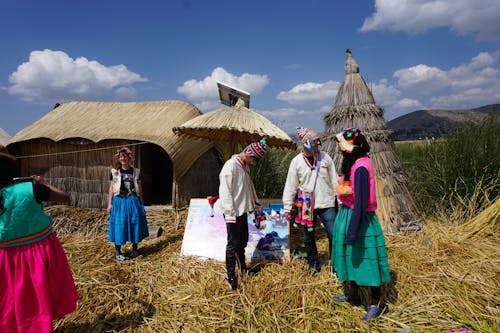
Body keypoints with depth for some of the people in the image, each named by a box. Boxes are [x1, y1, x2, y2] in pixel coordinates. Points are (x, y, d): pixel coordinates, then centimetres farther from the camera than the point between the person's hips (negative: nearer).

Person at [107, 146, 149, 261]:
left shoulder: (136, 172, 7)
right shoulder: (115, 172, 3)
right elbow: (111, 188, 5)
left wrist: (141, 203, 12)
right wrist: (109, 204, 0)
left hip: (133, 201, 2)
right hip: (119, 202, -2)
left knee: (135, 223, 4)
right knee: (119, 225, -2)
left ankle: (134, 249, 19)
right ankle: (117, 252, 9)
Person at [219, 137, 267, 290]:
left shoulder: (245, 167, 12)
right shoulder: (231, 165, -17)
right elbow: (224, 190, -20)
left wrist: (255, 205, 23)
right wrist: (231, 213, -21)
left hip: (243, 211, 9)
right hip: (233, 214, -9)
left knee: (243, 241, 20)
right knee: (233, 245, -1)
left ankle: (243, 269, 37)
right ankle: (231, 277, 9)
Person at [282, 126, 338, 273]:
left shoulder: (325, 157, 1)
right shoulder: (296, 161, -3)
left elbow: (334, 181, 6)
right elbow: (290, 186, 0)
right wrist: (287, 208, -1)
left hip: (326, 205, 0)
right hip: (306, 206, 0)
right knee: (309, 239, 11)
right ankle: (314, 266, 30)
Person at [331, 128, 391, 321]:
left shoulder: (360, 168, -23)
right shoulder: (354, 163, 5)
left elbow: (361, 201, -25)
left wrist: (353, 231, -24)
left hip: (358, 217, -10)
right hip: (348, 214, 10)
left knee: (365, 259, 4)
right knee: (352, 257, 21)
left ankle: (375, 305, 21)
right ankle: (353, 294, 40)